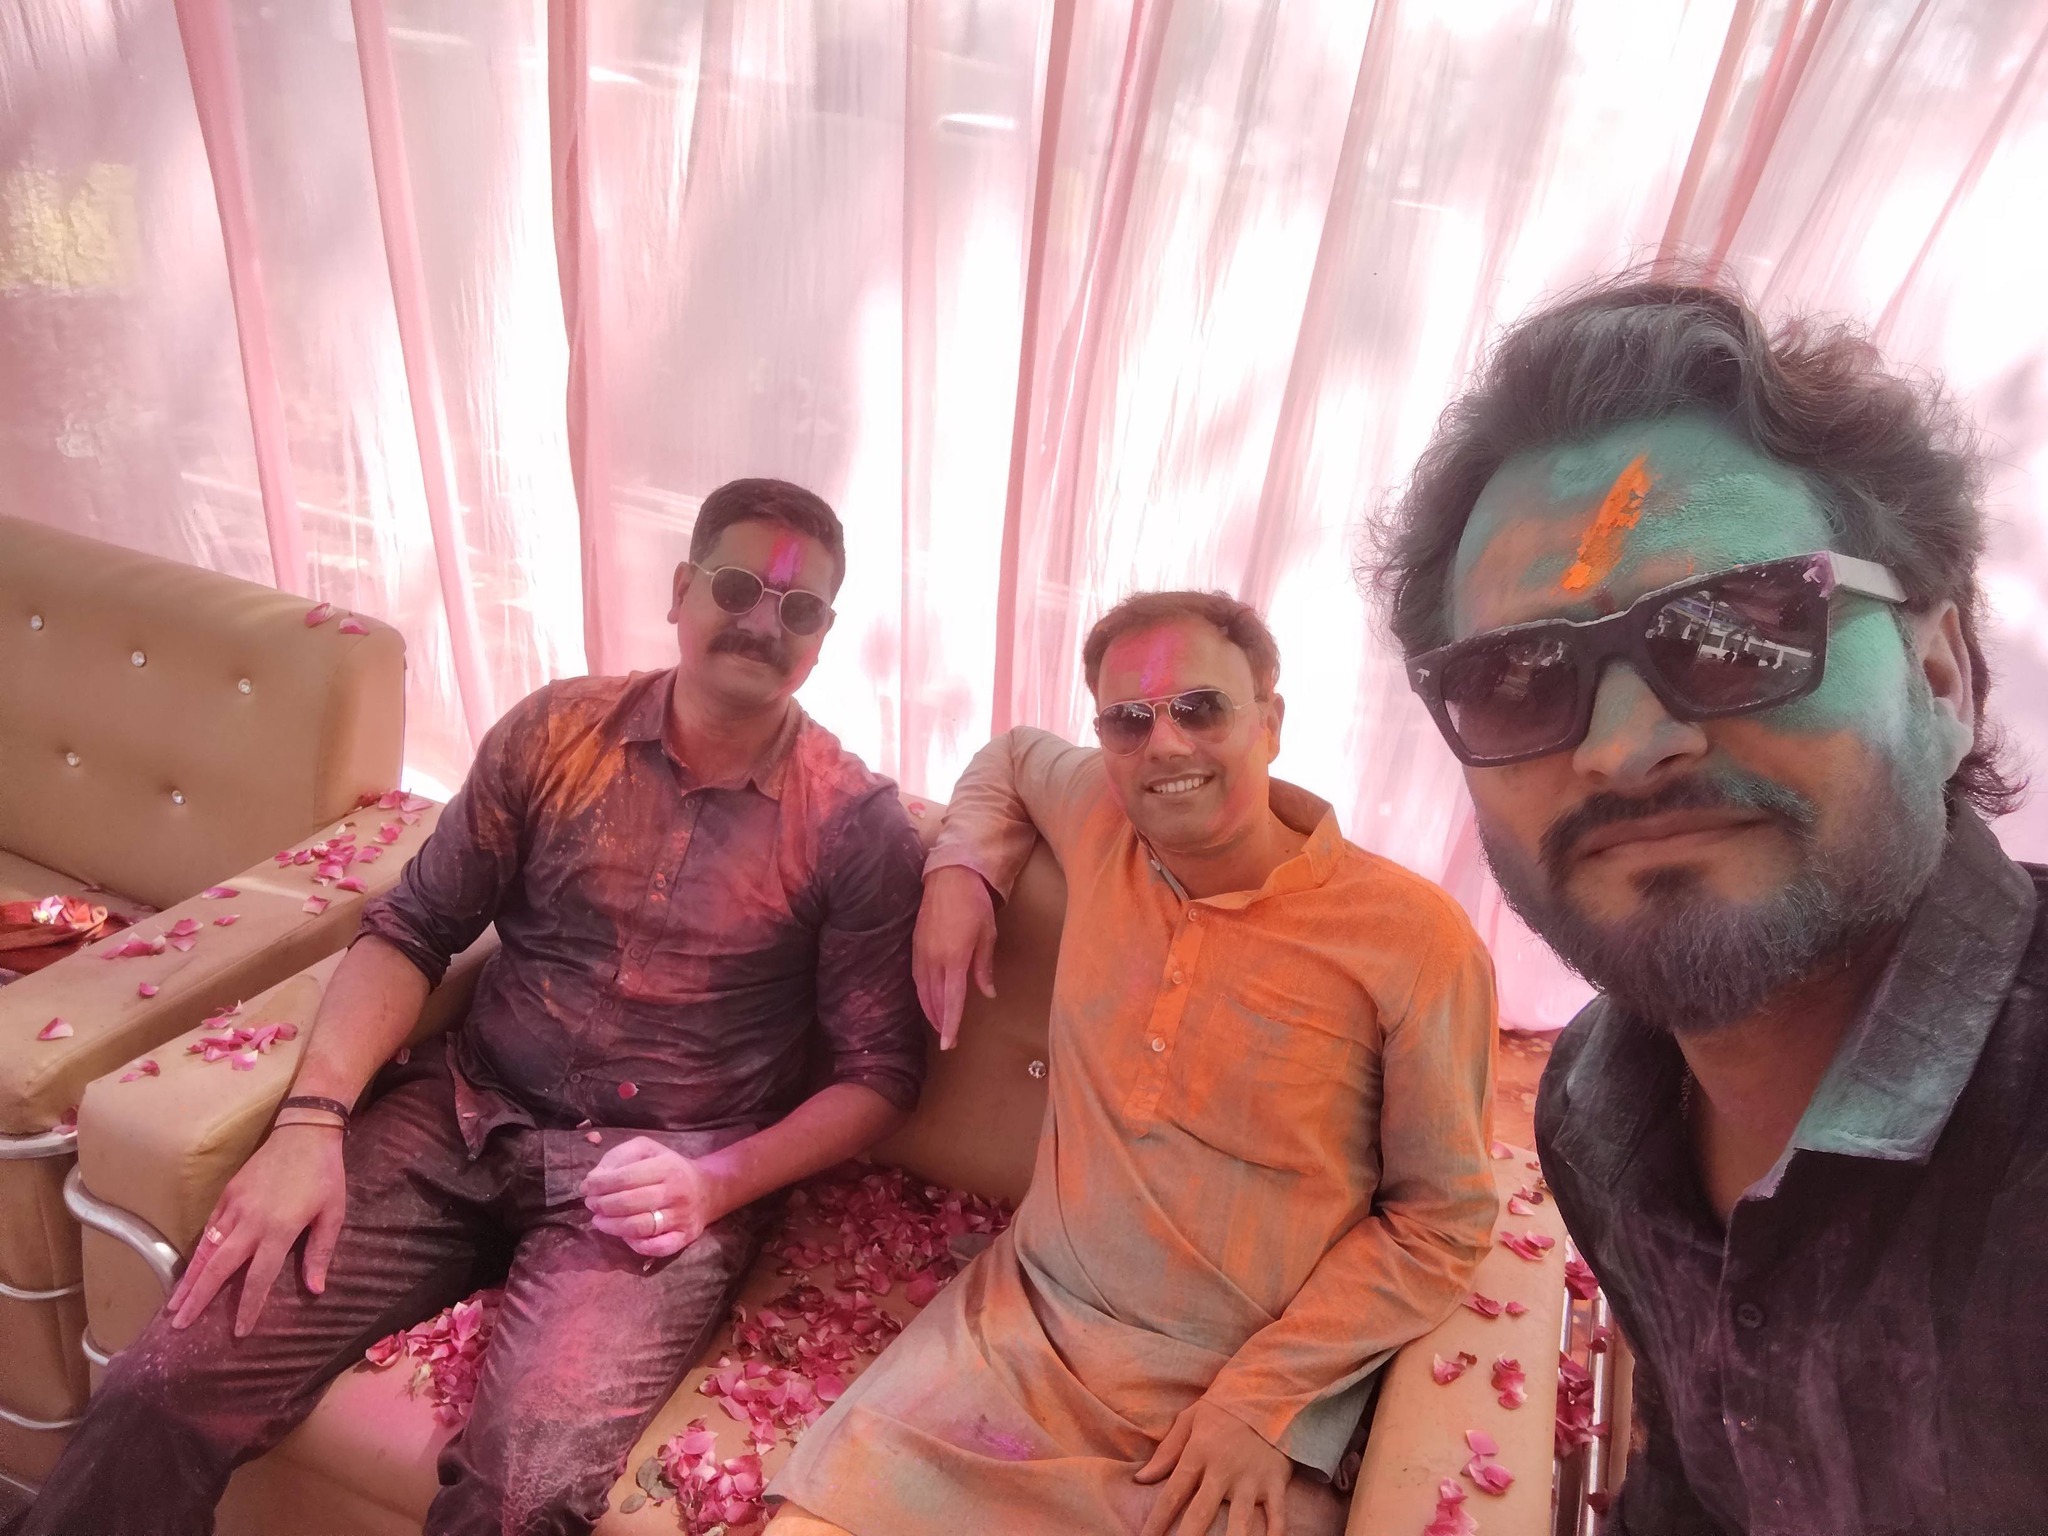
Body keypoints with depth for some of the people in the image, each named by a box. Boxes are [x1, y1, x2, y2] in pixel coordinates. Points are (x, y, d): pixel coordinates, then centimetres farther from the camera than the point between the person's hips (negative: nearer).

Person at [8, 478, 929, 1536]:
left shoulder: (856, 823, -6)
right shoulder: (556, 731, 2)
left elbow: (879, 1071, -3)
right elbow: (413, 928, 5)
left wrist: (717, 1182, -16)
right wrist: (312, 1118, -9)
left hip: (664, 1183, -2)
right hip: (465, 1119, 3)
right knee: (164, 1389, -13)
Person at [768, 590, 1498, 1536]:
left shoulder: (1414, 937, -12)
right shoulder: (1101, 819, -1)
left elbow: (1444, 1217, -6)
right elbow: (1011, 754, 22)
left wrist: (1262, 1397, -12)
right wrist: (956, 872, 4)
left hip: (1257, 1388, -2)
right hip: (1020, 1324, 3)